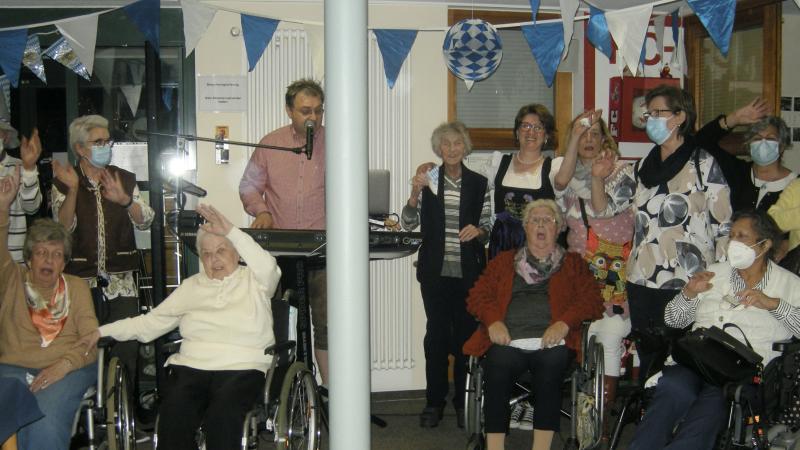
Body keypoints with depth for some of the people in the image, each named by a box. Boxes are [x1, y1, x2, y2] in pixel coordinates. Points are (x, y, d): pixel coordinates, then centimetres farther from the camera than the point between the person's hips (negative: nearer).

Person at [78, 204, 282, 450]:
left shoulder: (252, 281, 11)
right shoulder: (192, 286, 22)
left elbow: (269, 268, -14)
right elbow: (151, 322, 20)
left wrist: (231, 231, -18)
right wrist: (103, 331, 10)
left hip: (242, 368, -3)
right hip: (191, 367, 3)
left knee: (222, 415, -34)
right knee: (173, 415, -28)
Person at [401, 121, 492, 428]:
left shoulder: (479, 183, 5)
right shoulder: (428, 181, 3)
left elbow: (488, 225, 10)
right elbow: (408, 224, 0)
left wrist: (479, 230, -12)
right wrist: (414, 194, -15)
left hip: (468, 272, 0)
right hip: (436, 272, 0)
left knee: (465, 334, 4)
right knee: (436, 334, 3)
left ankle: (463, 402, 14)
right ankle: (434, 401, 11)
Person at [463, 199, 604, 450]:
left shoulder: (573, 263, 24)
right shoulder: (504, 261, 28)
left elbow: (592, 301, 11)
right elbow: (477, 295, 18)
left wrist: (564, 323, -9)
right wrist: (493, 321, -3)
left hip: (551, 342, -1)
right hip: (508, 340, 1)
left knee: (550, 371, -35)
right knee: (497, 370, -33)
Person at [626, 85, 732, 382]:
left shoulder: (703, 164, -4)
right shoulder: (643, 167, 15)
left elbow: (724, 226, -5)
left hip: (686, 283, -6)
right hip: (642, 281, 6)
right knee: (648, 359, 11)